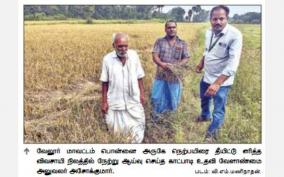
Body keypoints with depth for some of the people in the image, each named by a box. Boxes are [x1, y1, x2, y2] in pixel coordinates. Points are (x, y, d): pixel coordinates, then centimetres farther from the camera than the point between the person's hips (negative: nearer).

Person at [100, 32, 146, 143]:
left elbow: (139, 77, 3)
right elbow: (104, 82, -4)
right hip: (115, 101, -1)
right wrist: (104, 102, -4)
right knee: (116, 127, 12)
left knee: (137, 126, 10)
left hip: (133, 100, 2)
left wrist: (142, 93, 3)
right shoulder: (107, 59, -11)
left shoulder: (134, 55, -7)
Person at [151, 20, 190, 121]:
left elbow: (186, 58, 0)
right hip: (161, 75, 0)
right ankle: (156, 115, 31)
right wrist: (162, 64, -27)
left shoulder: (182, 44, 3)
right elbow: (154, 56, -8)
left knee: (173, 98, 11)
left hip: (175, 76, 1)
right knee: (156, 98, 6)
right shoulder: (159, 41, 0)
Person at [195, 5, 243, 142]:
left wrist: (217, 83, -38)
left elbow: (233, 64, -32)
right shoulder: (209, 32, -4)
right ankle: (205, 115, 59)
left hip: (222, 81, -7)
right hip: (206, 76, 7)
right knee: (204, 98, 29)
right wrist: (201, 63, 12)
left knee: (218, 110, -2)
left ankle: (211, 134, 22)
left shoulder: (235, 35, -26)